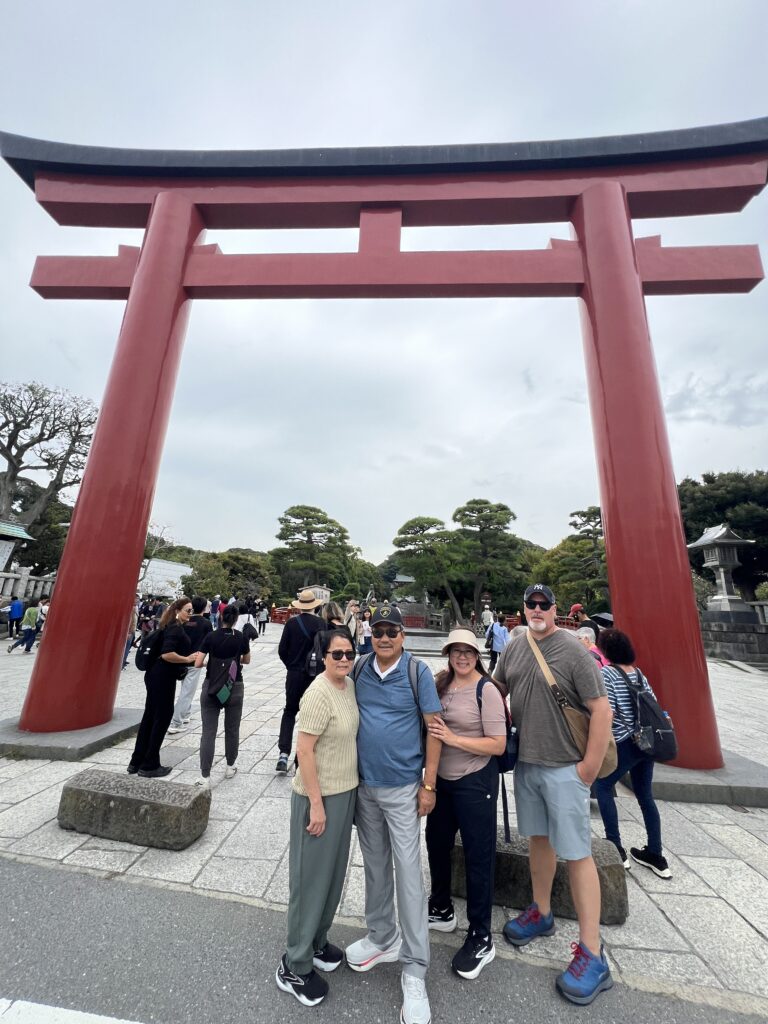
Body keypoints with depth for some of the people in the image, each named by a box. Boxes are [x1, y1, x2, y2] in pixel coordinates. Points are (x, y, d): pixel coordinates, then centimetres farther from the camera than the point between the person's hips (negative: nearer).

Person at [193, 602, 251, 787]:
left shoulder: (210, 636, -7)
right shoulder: (240, 637, -5)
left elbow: (197, 664, -8)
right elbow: (246, 661, 10)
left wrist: (211, 661, 11)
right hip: (235, 687, 1)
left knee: (208, 732, 4)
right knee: (232, 730, 16)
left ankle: (205, 777, 2)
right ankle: (230, 767, 31)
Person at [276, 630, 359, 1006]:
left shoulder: (349, 684, -1)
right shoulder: (319, 694, -26)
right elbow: (304, 749, -23)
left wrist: (351, 786, 16)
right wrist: (316, 803, -19)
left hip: (345, 791, 8)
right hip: (320, 795, -8)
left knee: (333, 873, 24)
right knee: (311, 877, 10)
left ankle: (317, 942, 46)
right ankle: (294, 967, 32)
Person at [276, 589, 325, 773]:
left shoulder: (291, 622, -8)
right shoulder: (321, 623, -12)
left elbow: (282, 650, -5)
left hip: (294, 674, 1)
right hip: (315, 674, -1)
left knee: (290, 711, 16)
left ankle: (283, 753, 6)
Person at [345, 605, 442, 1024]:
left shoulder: (417, 672, -14)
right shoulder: (359, 669, -4)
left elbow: (433, 727, -9)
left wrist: (429, 784, -9)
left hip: (402, 788, -4)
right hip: (363, 785, 4)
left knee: (408, 873, 4)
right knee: (375, 866, 20)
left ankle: (414, 968, 23)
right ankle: (382, 938, 42)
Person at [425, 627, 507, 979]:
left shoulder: (486, 690, -19)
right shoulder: (441, 684, -2)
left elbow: (498, 744, -20)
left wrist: (453, 738, -25)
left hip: (475, 782, -6)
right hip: (441, 779, 6)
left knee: (478, 856, 9)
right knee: (436, 844, 22)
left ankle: (481, 938, 33)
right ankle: (441, 910, 49)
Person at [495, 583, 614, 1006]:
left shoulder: (573, 650, -17)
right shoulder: (514, 648, 0)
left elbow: (601, 708, -16)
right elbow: (496, 691, 13)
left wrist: (590, 765, -15)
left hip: (565, 767, -5)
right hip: (525, 762, 6)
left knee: (576, 853, 3)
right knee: (537, 838, 21)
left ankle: (591, 953, 20)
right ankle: (541, 913, 41)